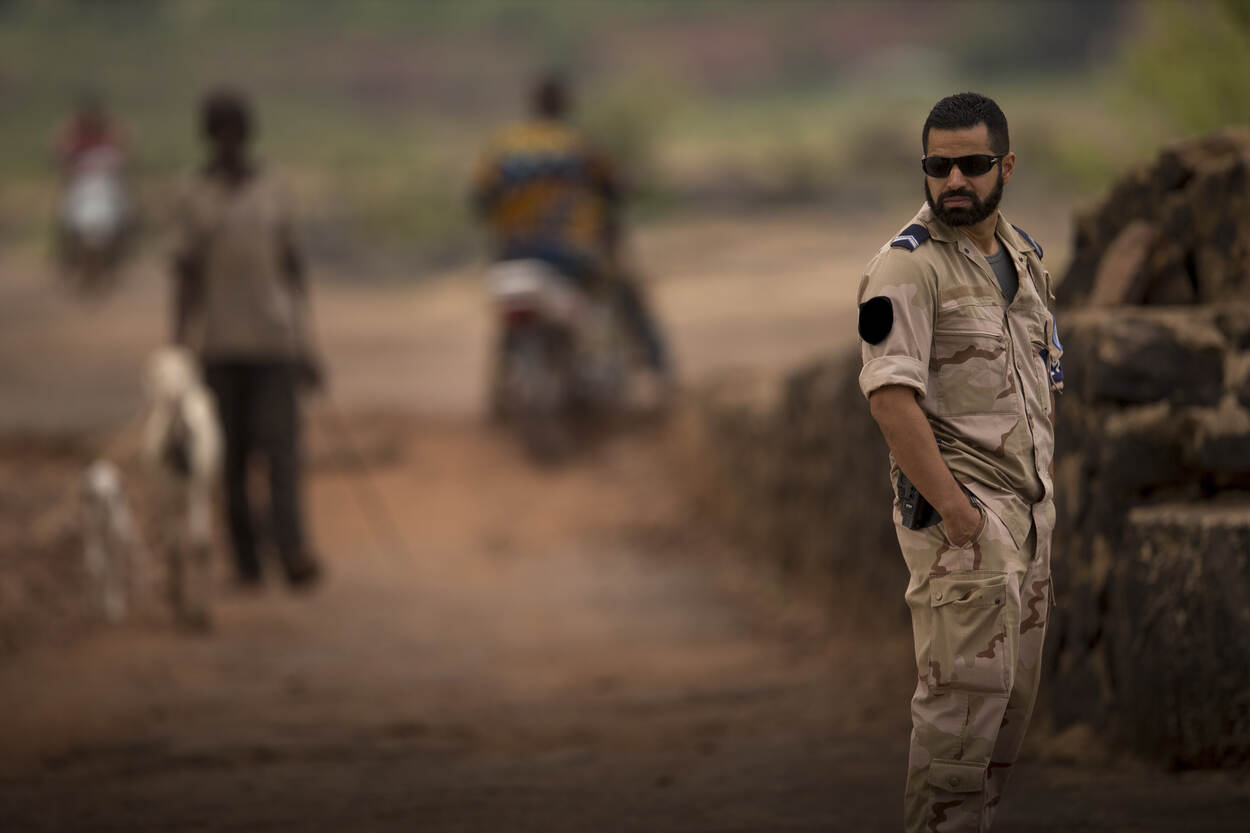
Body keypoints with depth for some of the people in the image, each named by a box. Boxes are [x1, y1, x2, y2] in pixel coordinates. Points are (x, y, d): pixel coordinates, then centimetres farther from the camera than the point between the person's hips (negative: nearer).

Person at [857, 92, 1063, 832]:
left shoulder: (1025, 257, 13)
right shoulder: (909, 266, -12)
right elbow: (891, 394, -20)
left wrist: (1044, 490, 14)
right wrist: (953, 508, -22)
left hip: (1028, 509, 8)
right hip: (960, 506, -8)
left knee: (1013, 696, 9)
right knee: (968, 689, -13)